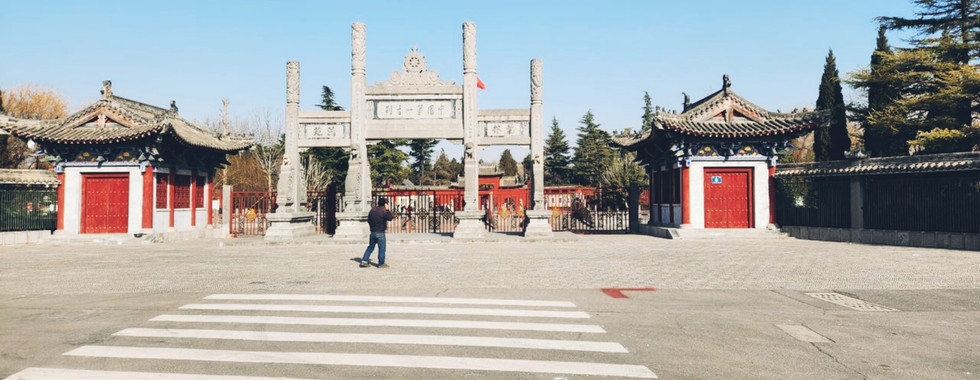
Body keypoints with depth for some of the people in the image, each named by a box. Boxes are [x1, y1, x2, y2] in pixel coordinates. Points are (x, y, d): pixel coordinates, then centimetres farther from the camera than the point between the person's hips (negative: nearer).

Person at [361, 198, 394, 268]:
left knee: (370, 247, 16)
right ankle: (381, 263, 7)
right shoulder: (383, 211, -16)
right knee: (382, 248, 3)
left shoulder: (372, 209, 6)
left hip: (372, 232, 7)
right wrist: (387, 210, 1)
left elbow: (368, 220, 15)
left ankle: (364, 260, 11)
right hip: (380, 233, -7)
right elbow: (390, 218, -3)